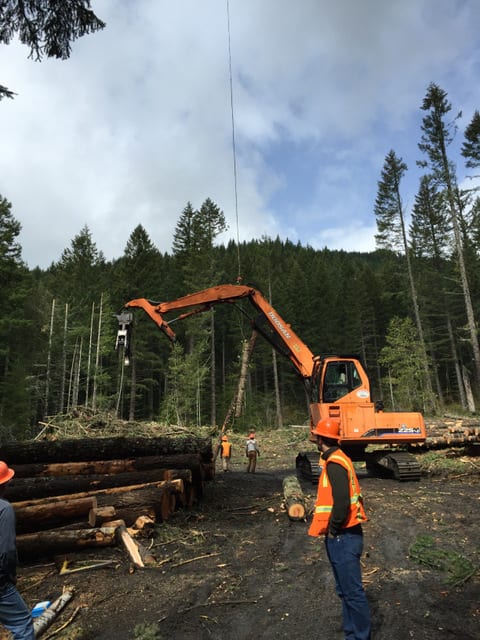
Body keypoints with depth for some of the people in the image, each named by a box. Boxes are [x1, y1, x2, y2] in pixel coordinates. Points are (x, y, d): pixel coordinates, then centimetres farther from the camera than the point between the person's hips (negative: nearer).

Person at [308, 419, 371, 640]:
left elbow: (342, 502, -27)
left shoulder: (334, 464, -20)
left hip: (342, 538, -10)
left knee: (352, 591, 1)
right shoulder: (339, 459, 9)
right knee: (345, 590, 19)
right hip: (344, 535, 10)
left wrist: (333, 529, -14)